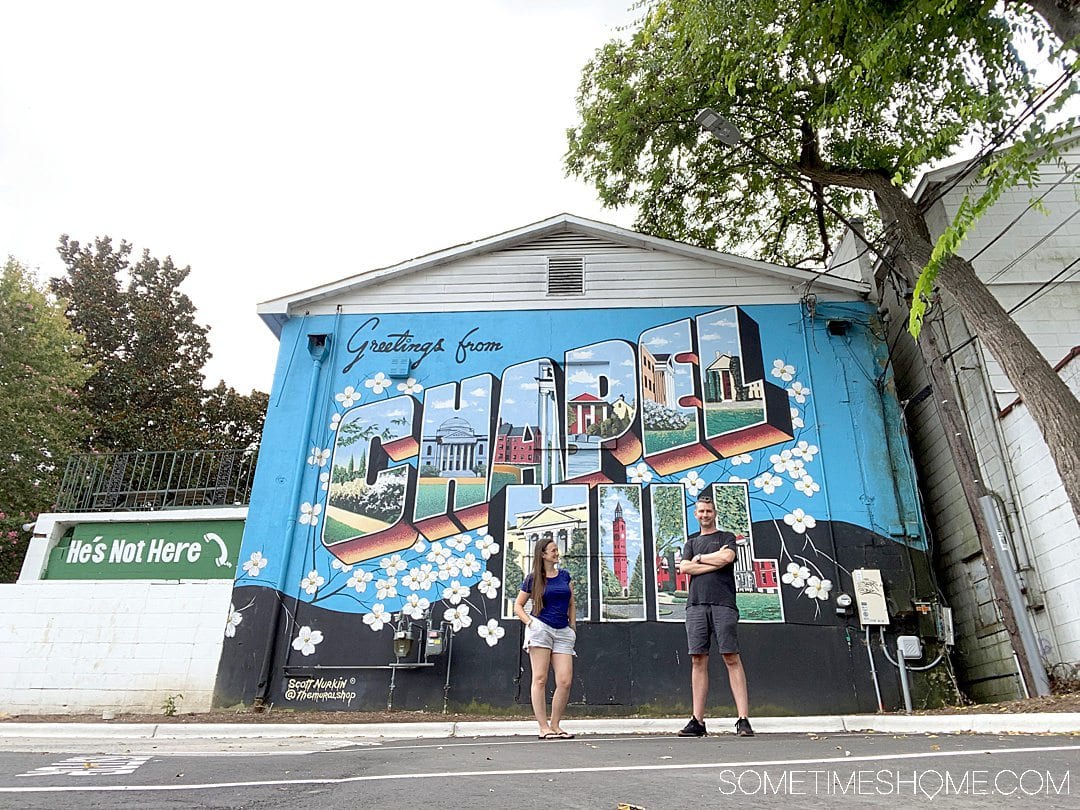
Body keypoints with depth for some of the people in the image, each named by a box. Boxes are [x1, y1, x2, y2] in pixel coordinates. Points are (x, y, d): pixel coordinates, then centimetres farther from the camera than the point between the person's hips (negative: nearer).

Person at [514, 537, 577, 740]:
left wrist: (573, 628, 13)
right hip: (541, 629, -3)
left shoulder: (564, 576, 13)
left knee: (565, 681, -5)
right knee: (540, 679, -4)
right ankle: (543, 728, 2)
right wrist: (529, 622, -5)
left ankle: (555, 726, 9)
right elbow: (518, 606, 10)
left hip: (563, 632, 3)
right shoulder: (533, 579, 4)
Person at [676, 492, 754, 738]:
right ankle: (698, 720, 4)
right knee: (698, 660, 1)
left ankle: (743, 719, -6)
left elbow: (727, 557, -8)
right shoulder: (691, 542, 22)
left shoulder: (726, 537, 13)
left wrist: (700, 558, 4)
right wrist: (715, 563, -2)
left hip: (723, 604, -3)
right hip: (696, 605, 3)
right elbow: (684, 567, 5)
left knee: (732, 658, -7)